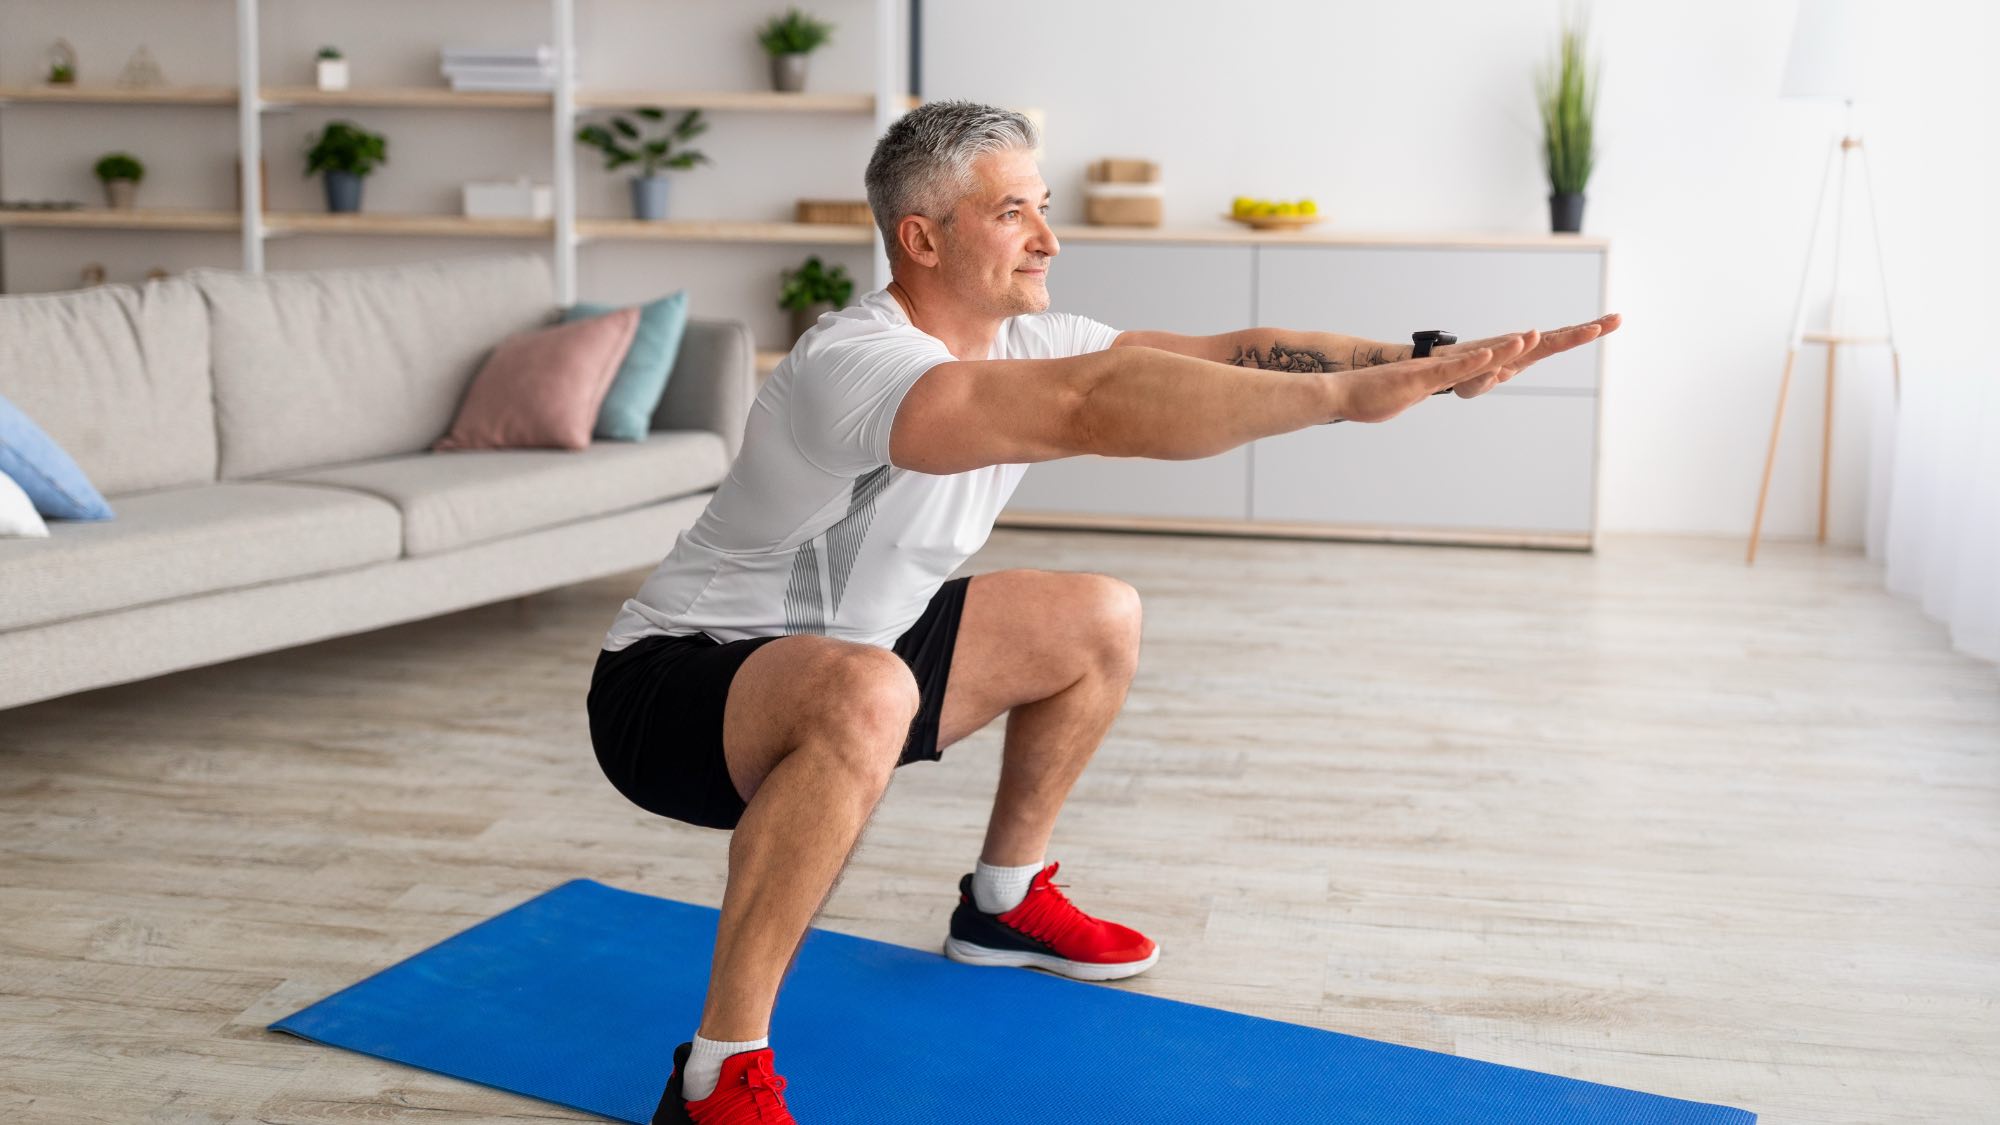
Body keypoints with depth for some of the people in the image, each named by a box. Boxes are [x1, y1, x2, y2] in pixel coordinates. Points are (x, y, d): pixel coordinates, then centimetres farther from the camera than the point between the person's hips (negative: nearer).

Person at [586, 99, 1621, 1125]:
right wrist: (1350, 393, -46)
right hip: (671, 686, -9)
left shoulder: (1022, 342, -3)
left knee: (1099, 623, 9)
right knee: (866, 697, -42)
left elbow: (1226, 352, -9)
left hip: (843, 650, 9)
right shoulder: (854, 365, -31)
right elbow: (1090, 409, -46)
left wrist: (1428, 360, -19)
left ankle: (1004, 902, 25)